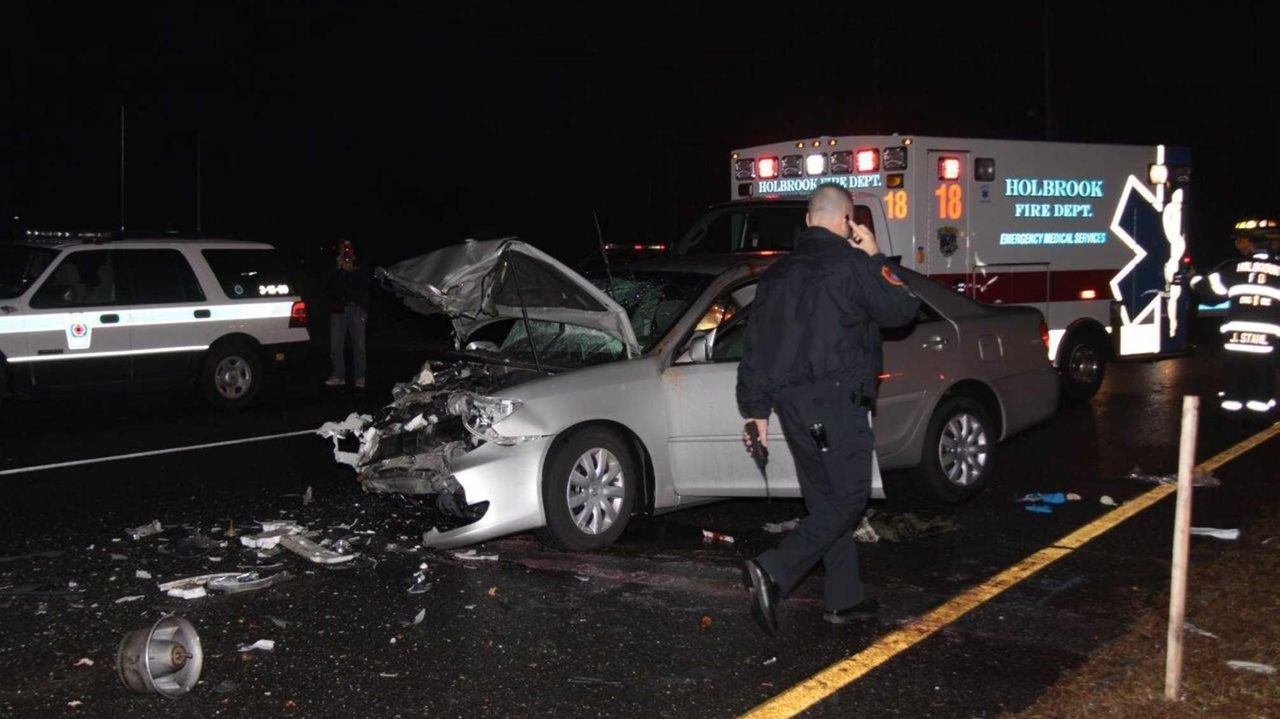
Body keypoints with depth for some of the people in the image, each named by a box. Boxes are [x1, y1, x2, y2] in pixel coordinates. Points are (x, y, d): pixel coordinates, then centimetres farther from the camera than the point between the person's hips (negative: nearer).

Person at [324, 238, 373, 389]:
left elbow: (367, 281, -4)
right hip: (338, 309, 2)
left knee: (359, 345, -6)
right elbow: (327, 285, 2)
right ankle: (339, 376, 5)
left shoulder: (360, 268, 13)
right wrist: (337, 268, -5)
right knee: (335, 346, -2)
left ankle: (360, 378, -3)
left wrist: (351, 270, -11)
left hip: (356, 309, -2)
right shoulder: (334, 268, 18)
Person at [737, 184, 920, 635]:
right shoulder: (853, 264, -9)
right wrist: (876, 258, 9)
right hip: (836, 402, -8)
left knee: (825, 501, 15)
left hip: (790, 403, 8)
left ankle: (844, 598, 20)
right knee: (847, 500, -4)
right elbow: (903, 309, -1)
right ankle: (773, 572, -19)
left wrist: (755, 409, 17)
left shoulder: (777, 273, 14)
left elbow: (755, 348, 14)